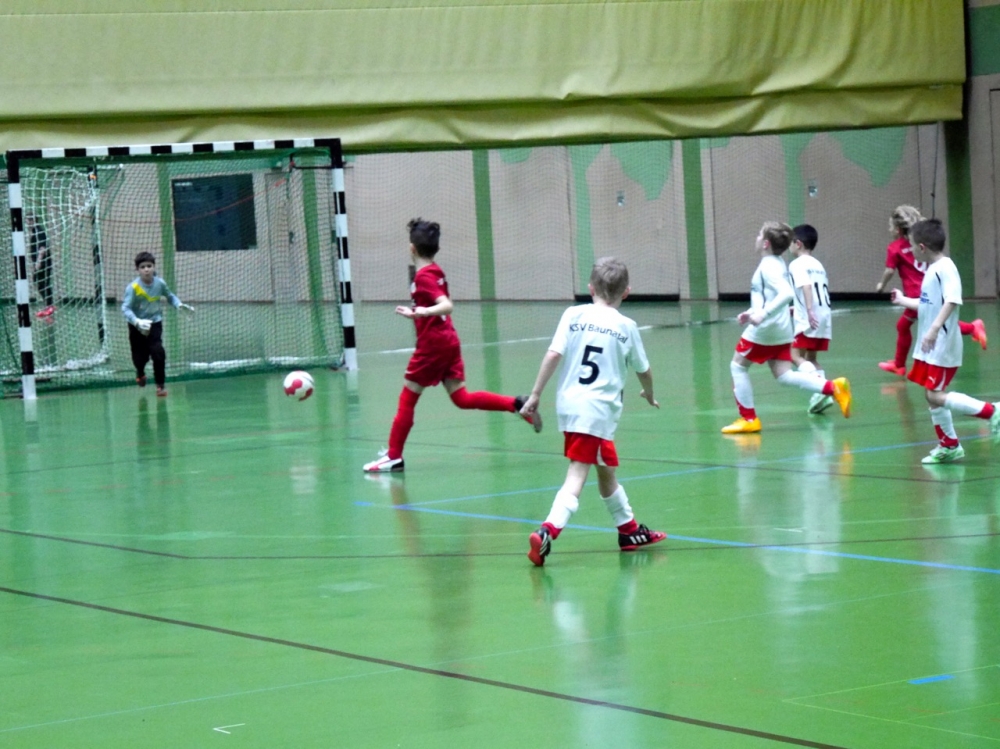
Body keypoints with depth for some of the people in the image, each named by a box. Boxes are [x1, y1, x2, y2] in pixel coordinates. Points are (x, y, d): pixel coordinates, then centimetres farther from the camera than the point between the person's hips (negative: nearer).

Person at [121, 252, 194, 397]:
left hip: (155, 323, 1)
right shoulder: (133, 288, -22)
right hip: (137, 326, -1)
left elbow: (170, 296, 9)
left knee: (157, 352, -17)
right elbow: (125, 308, -26)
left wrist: (180, 305, -8)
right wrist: (137, 322, -41)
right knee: (140, 357, 8)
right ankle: (140, 373, 45)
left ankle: (161, 384, -3)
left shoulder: (160, 283, -11)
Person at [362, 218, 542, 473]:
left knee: (407, 399, 1)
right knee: (462, 398, 7)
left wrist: (423, 312, -42)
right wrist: (415, 313, 38)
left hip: (432, 344, -8)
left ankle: (393, 457, 5)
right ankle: (517, 404, -5)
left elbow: (446, 305, -27)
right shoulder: (436, 271, 12)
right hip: (448, 340, 8)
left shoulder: (423, 276, -14)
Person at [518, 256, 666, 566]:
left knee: (605, 469, 18)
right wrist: (649, 395, 36)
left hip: (568, 404, 4)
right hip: (598, 410, -4)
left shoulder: (574, 315, 5)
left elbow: (553, 355, -5)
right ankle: (547, 532, -27)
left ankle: (628, 529, 34)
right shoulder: (626, 327, 4)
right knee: (577, 476, -9)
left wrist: (535, 395, -2)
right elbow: (643, 370, 16)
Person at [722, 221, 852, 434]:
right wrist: (751, 312, 18)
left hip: (764, 329, -9)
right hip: (781, 329, 9)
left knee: (738, 366, 7)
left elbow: (787, 293, -30)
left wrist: (762, 314, -33)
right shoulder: (777, 264, 14)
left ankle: (748, 418, 7)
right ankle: (833, 387, -10)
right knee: (784, 375, 5)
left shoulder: (768, 266, -16)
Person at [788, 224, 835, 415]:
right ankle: (823, 391, 2)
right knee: (810, 358, 15)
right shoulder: (818, 265, 19)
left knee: (796, 356, -5)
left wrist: (809, 312, -32)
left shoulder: (798, 264, -5)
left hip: (808, 320, -8)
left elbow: (806, 286, -21)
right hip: (824, 318, 8)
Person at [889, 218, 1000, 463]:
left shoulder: (945, 268, -17)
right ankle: (949, 446, 22)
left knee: (936, 396, -12)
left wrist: (935, 328, -39)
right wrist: (903, 301, 39)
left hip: (942, 345, -10)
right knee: (932, 396, 13)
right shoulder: (931, 270, 12)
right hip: (929, 347, 10)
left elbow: (951, 301, -30)